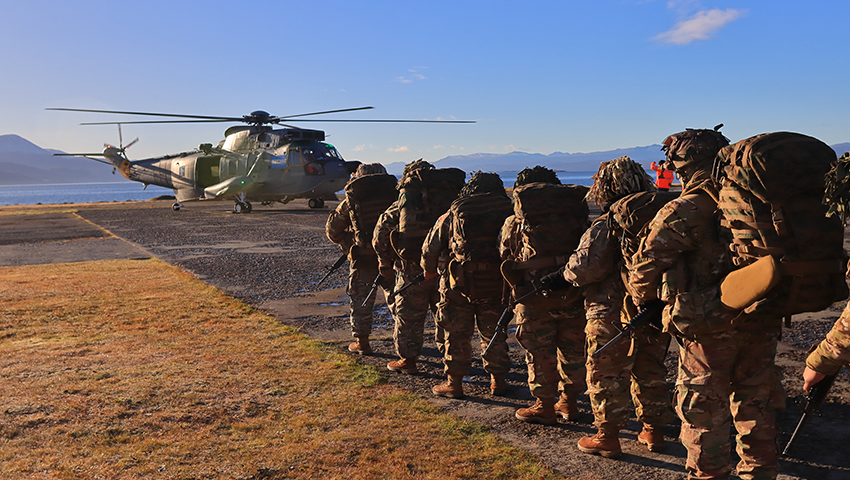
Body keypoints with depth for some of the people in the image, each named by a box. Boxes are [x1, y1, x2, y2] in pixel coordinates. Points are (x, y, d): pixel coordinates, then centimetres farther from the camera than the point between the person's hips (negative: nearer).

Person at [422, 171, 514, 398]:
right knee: (493, 333, 15)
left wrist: (429, 270, 24)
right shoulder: (509, 213, 2)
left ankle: (454, 382, 15)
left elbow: (431, 246, 9)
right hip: (496, 283, 2)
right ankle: (498, 381, 23)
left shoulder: (453, 215, 3)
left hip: (460, 283, -1)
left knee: (457, 333, 9)